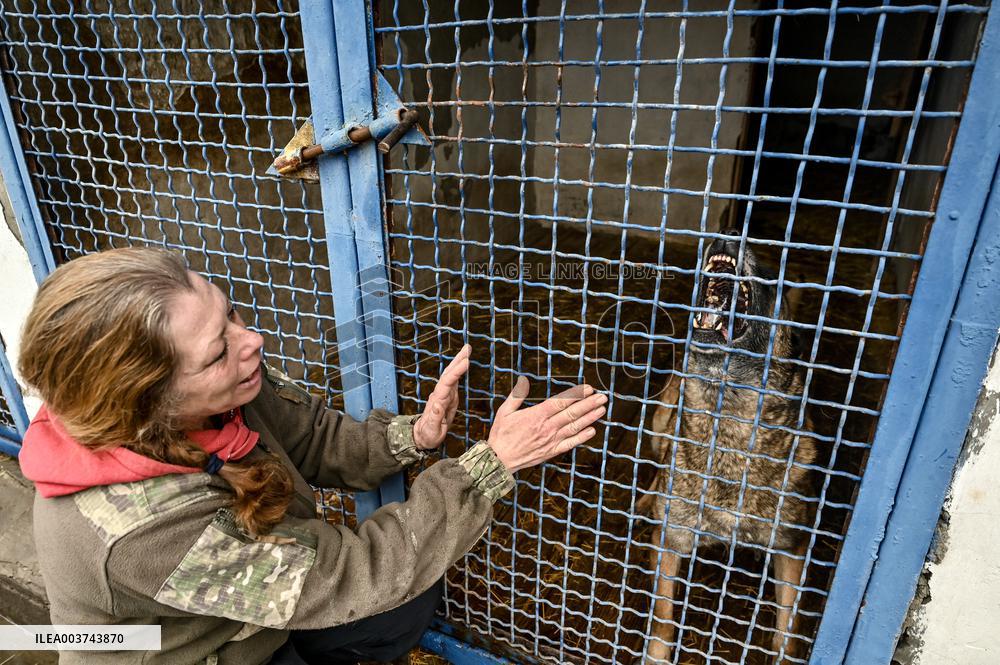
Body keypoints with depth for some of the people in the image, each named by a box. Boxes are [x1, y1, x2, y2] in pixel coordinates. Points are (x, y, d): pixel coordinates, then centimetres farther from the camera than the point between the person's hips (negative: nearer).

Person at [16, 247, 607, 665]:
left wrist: (412, 437, -29)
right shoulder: (141, 529, -40)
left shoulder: (221, 393, -22)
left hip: (255, 606, 5)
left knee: (412, 600, -1)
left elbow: (321, 443, -8)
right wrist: (493, 462, -37)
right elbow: (352, 573, -36)